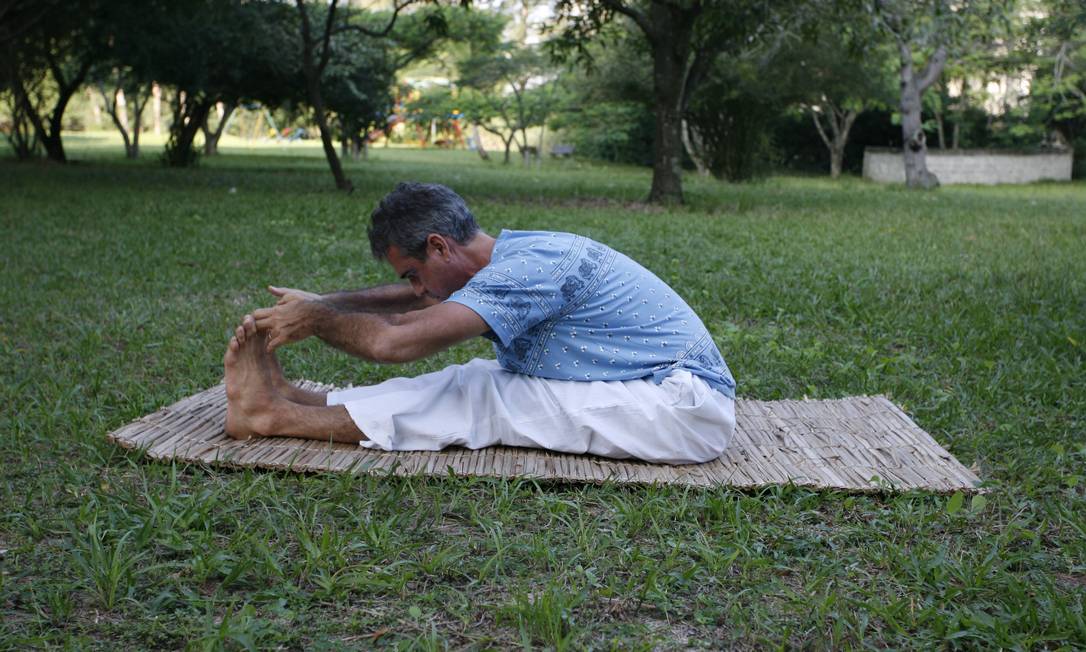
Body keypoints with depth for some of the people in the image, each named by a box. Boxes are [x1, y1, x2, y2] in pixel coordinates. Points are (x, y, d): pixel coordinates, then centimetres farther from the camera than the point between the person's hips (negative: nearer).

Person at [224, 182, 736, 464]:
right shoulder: (511, 255, 7)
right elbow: (416, 304, 22)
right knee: (478, 379, 0)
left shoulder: (531, 267, -23)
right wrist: (322, 303, 12)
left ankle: (277, 416, -6)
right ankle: (286, 402, 2)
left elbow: (394, 343, -27)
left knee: (485, 401, -13)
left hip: (685, 405, -9)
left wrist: (318, 318, -9)